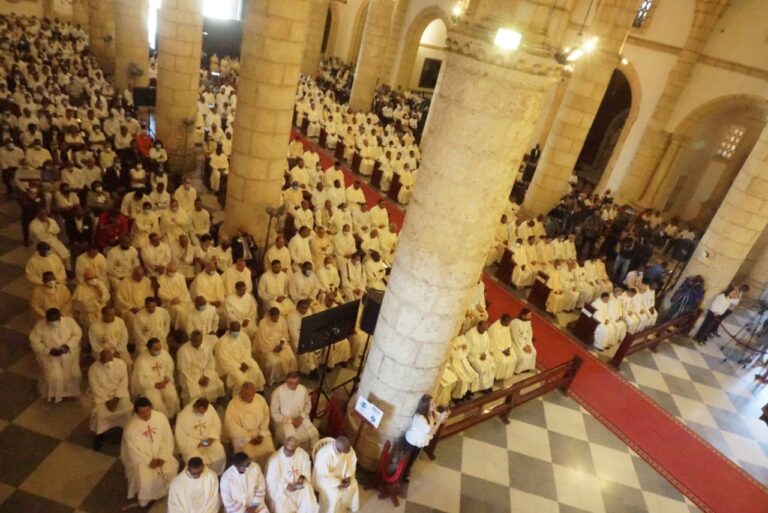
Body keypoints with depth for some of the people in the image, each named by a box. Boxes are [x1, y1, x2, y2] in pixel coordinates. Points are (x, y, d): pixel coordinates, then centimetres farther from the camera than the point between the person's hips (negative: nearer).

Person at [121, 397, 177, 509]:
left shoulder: (161, 417, -12)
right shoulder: (130, 426, -19)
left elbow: (168, 439, -5)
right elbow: (132, 450, -14)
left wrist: (162, 457, -15)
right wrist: (149, 461, -19)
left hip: (160, 454, 3)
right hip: (140, 458, -2)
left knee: (172, 468, -19)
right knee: (144, 477, -25)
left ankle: (165, 491, 9)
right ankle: (145, 499, 4)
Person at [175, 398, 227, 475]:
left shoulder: (210, 408, -13)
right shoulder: (184, 415, -22)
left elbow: (217, 425, 0)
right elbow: (181, 438, -15)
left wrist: (212, 437, -15)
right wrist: (197, 443, -22)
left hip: (208, 441, 3)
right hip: (190, 443, -2)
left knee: (220, 454, -21)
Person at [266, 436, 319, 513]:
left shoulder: (302, 454, -11)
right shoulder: (274, 459, -20)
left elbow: (307, 469, 6)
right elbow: (271, 480, -15)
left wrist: (302, 477, -13)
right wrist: (286, 486, -26)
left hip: (298, 486, 3)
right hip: (280, 489, -3)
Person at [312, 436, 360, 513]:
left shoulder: (347, 448, -22)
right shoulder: (324, 455, -39)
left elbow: (352, 461, -5)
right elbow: (324, 475, -29)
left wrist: (348, 476, -14)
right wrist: (338, 484, -24)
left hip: (341, 474, 6)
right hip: (325, 478, -5)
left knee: (353, 485, -5)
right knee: (333, 494, -21)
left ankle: (348, 505, 21)